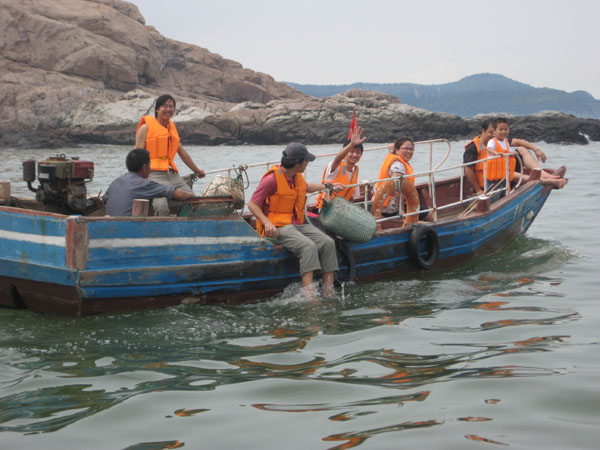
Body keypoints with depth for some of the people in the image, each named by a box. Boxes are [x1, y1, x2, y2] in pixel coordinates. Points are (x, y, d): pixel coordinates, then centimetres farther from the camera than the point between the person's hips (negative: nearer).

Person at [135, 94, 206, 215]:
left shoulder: (172, 128, 22)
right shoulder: (146, 127, 2)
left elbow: (182, 153, 33)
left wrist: (197, 171, 40)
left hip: (173, 175, 7)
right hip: (154, 174, -7)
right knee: (161, 206, -31)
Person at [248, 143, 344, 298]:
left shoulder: (297, 176, 12)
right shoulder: (272, 179, -13)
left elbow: (306, 187, 38)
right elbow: (252, 204, -10)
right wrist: (267, 223, -23)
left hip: (298, 224, 8)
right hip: (279, 227, -8)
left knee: (328, 243, -14)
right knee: (308, 246, -33)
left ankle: (328, 294, -17)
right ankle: (310, 295, -40)